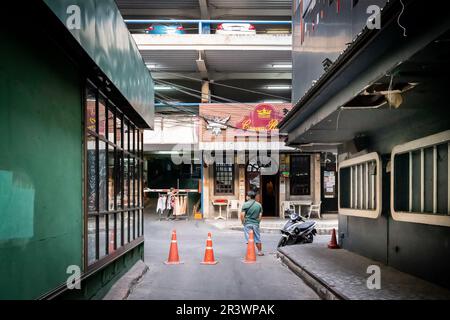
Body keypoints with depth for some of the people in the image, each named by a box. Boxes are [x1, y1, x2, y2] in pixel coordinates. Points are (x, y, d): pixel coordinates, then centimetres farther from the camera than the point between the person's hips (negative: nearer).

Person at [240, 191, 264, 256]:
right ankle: (260, 251, 24)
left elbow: (242, 215, -12)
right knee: (257, 239, 14)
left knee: (249, 239, 2)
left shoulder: (245, 204, -7)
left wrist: (243, 222, 1)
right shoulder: (259, 205, 5)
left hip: (247, 224, -3)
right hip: (256, 224, 3)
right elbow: (260, 215, 4)